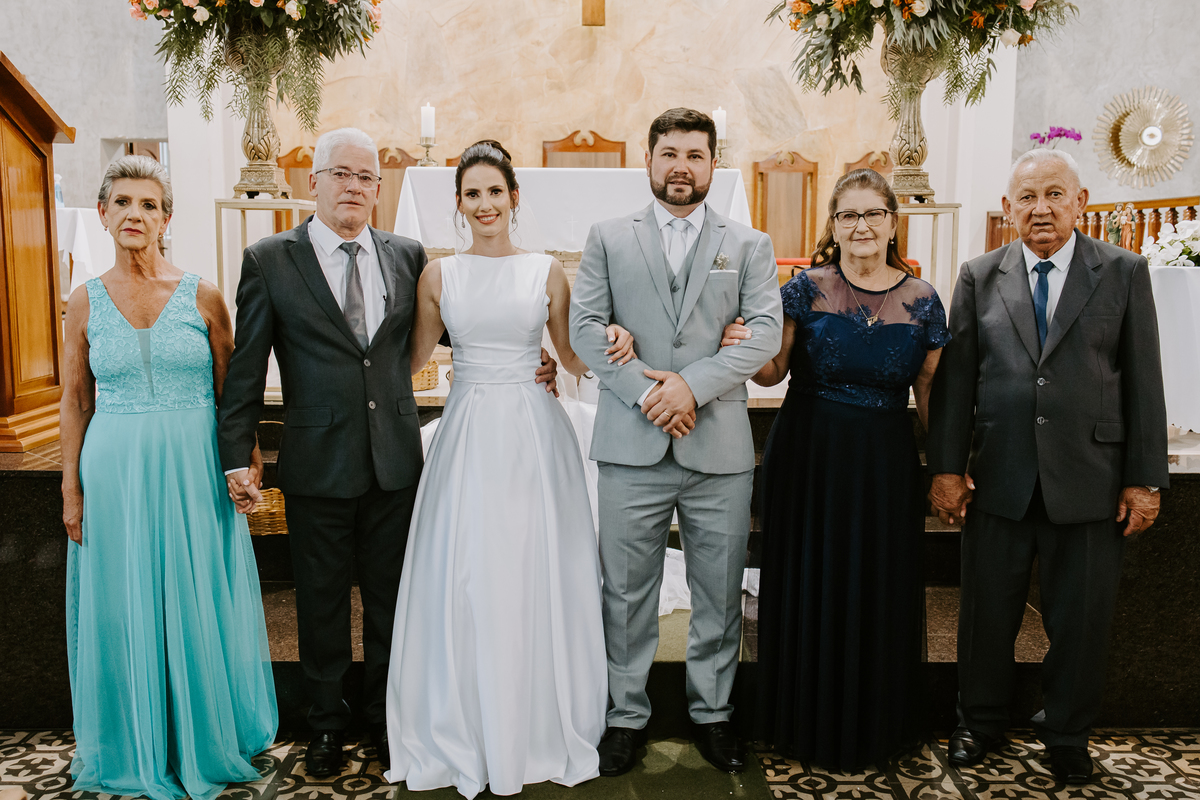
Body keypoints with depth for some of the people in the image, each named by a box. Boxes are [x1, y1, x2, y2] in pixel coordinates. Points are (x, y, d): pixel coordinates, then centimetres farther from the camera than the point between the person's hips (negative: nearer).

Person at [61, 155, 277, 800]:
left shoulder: (202, 296, -1)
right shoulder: (86, 301, 3)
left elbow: (231, 391, 2)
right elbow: (75, 400, 7)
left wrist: (248, 462, -3)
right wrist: (72, 487, 4)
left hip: (194, 472, -1)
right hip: (114, 473, 1)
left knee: (199, 605, 8)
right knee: (124, 607, 11)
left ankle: (205, 741, 28)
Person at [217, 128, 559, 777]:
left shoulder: (408, 256, 4)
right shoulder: (269, 261, -2)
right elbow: (245, 369, -2)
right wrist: (237, 456, -6)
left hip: (395, 461, 2)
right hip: (317, 464, -2)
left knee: (390, 600, 14)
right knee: (321, 602, 13)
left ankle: (386, 718, 34)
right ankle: (327, 724, 33)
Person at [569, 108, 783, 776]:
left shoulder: (750, 246, 10)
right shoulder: (608, 239, 10)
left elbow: (765, 333, -2)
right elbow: (585, 326, 0)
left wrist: (692, 384, -15)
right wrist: (645, 392, -12)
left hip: (720, 448, 1)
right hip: (631, 447, 0)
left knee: (720, 593, 10)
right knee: (627, 592, 8)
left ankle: (713, 713, 28)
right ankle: (628, 715, 24)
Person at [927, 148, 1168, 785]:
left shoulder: (1124, 273, 2)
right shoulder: (979, 277, 5)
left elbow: (1143, 382, 1)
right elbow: (955, 378, 4)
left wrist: (1145, 478, -3)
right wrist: (946, 466, -1)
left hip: (1090, 481, -1)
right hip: (999, 478, 1)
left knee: (1080, 619, 11)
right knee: (987, 612, 12)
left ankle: (1067, 734, 32)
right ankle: (981, 722, 33)